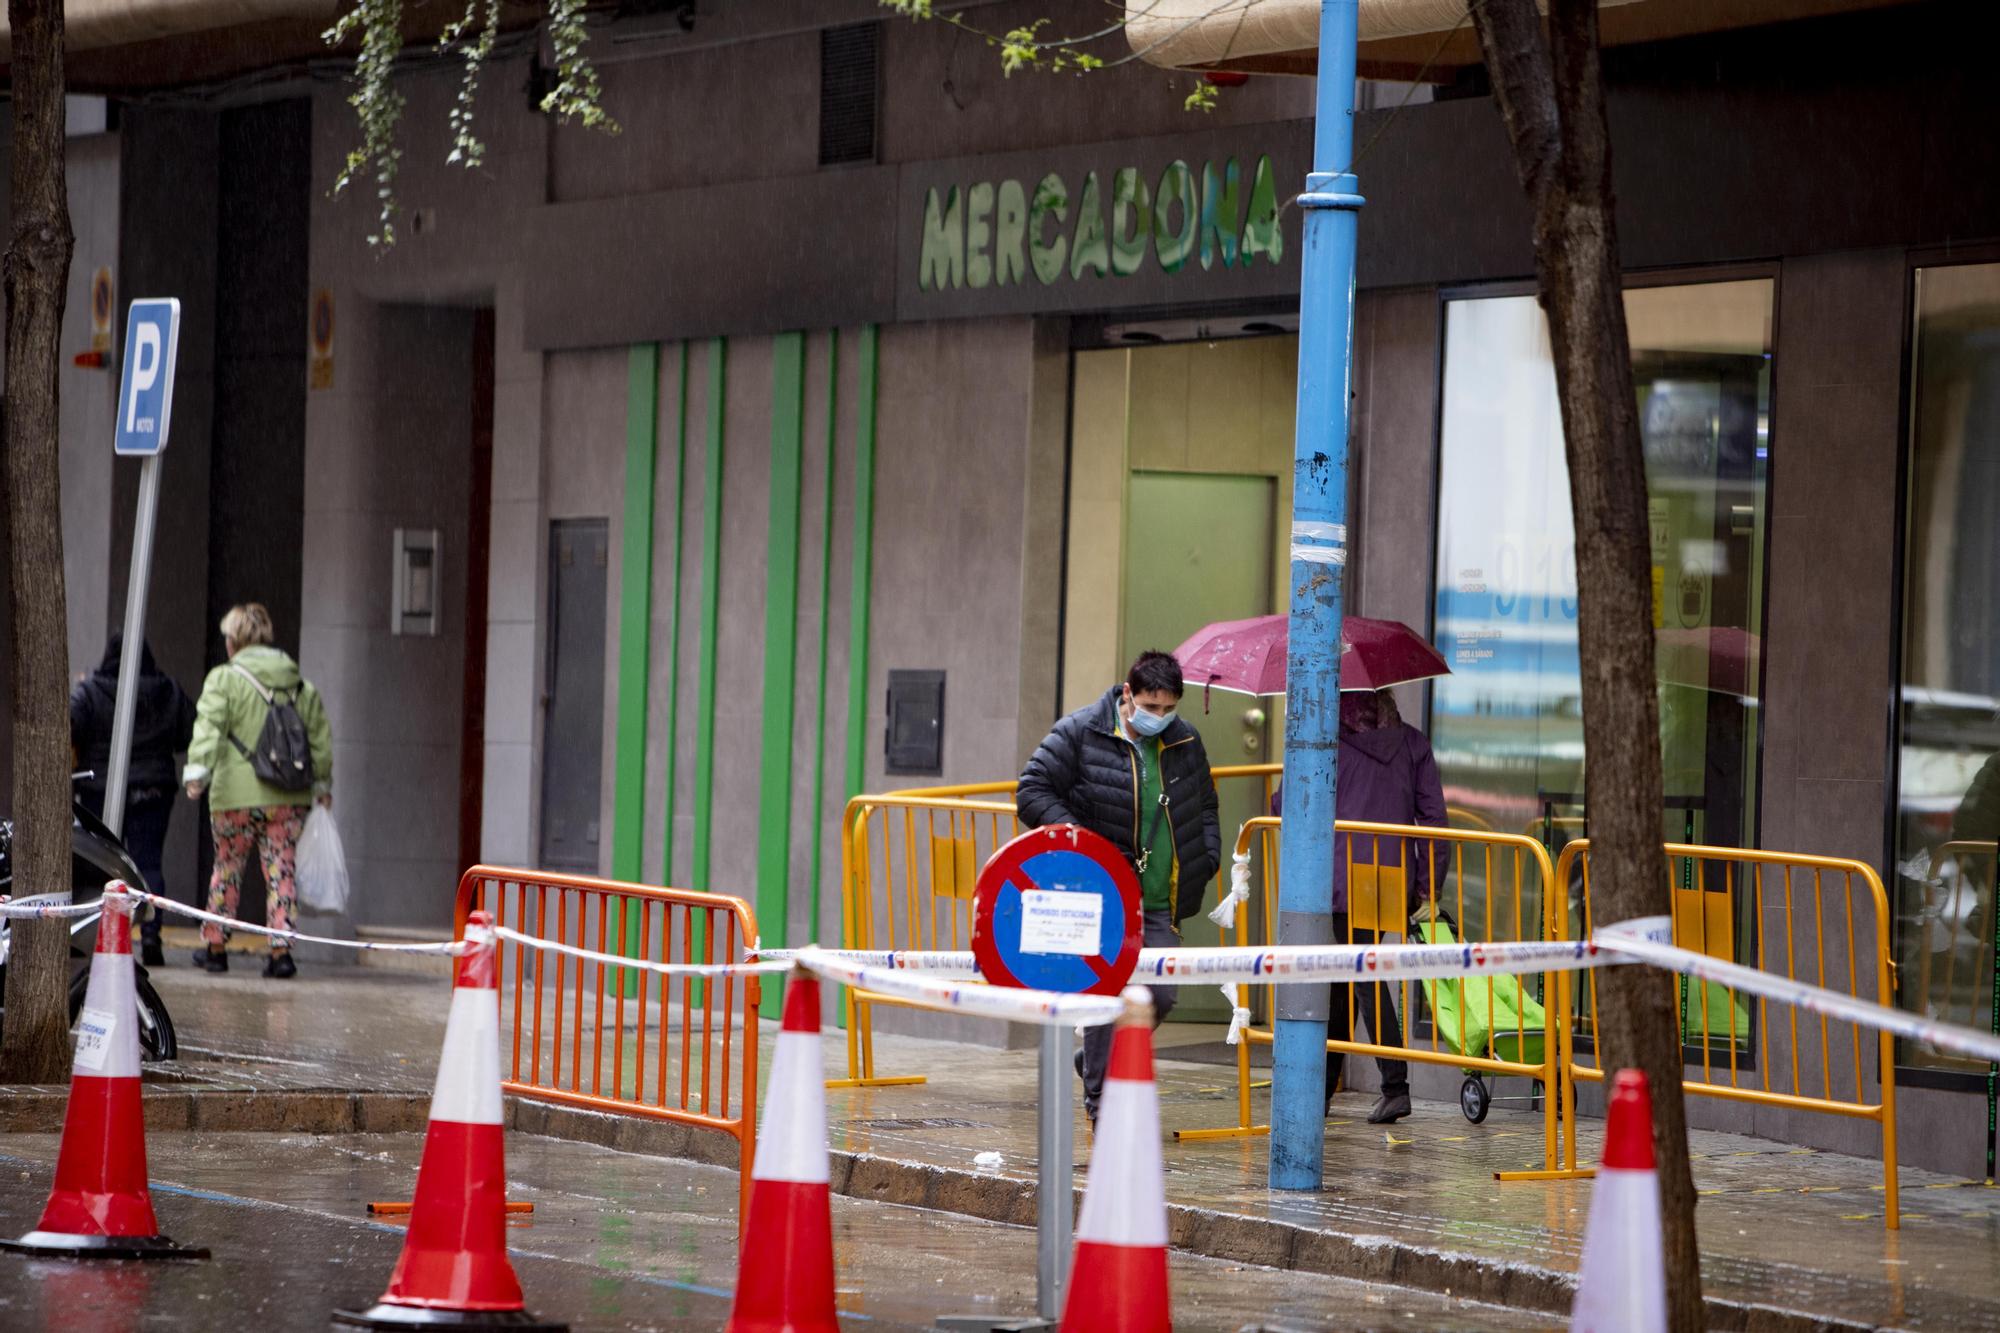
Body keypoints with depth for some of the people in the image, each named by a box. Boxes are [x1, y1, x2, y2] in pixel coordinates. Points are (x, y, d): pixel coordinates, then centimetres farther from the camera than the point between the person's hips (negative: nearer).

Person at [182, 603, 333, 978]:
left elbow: (209, 726, -14)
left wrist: (197, 770, -20)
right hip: (289, 795, 3)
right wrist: (323, 785, 23)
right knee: (281, 870, 4)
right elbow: (321, 739, 13)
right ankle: (281, 949, -7)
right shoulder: (301, 685, 10)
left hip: (237, 795, -3)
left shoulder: (224, 679, -2)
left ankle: (214, 946, 20)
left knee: (227, 867, 11)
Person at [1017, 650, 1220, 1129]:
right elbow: (1032, 792, -5)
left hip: (1161, 900, 5)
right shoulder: (1080, 734, -6)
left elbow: (1205, 807, 24)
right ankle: (1101, 1099, 2)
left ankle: (1097, 1060, 27)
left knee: (1159, 997, 1)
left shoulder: (1185, 742, 10)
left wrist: (1207, 859, 9)